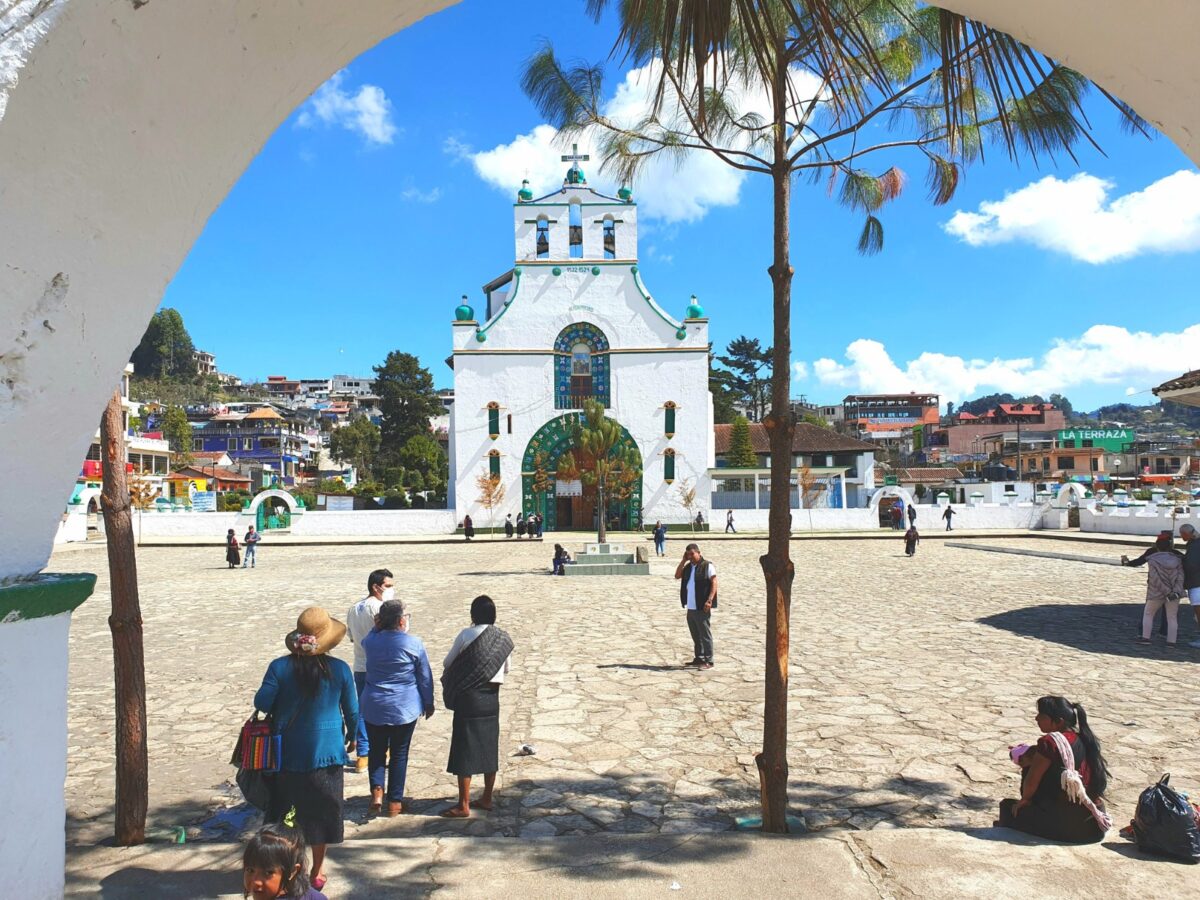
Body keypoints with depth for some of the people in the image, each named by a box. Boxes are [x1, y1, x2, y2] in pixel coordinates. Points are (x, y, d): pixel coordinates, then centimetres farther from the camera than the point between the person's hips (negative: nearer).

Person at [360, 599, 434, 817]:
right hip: (404, 709, -2)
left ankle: (376, 792, 3)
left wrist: (377, 626, 5)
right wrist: (429, 703, 9)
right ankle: (395, 802, 15)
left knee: (377, 751, 18)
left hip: (374, 708, 2)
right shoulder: (414, 644, -13)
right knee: (399, 754, 10)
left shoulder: (370, 641, -5)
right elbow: (425, 677, -4)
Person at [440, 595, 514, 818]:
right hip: (492, 699, 5)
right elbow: (504, 670, 10)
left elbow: (447, 664, -2)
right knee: (489, 750, 14)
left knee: (464, 752, 1)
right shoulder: (504, 639, 2)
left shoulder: (466, 635, -12)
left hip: (468, 699, -5)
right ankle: (487, 799, 22)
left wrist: (450, 688, 16)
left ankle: (463, 805, 5)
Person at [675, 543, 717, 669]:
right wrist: (683, 561, 2)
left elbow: (714, 583, -13)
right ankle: (698, 658, 23)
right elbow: (677, 576, 7)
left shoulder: (707, 566, -8)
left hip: (702, 608, -8)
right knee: (695, 635, 14)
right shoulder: (688, 567, 14)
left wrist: (709, 600, -21)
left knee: (705, 635, -3)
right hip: (691, 607, 8)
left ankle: (708, 660, 1)